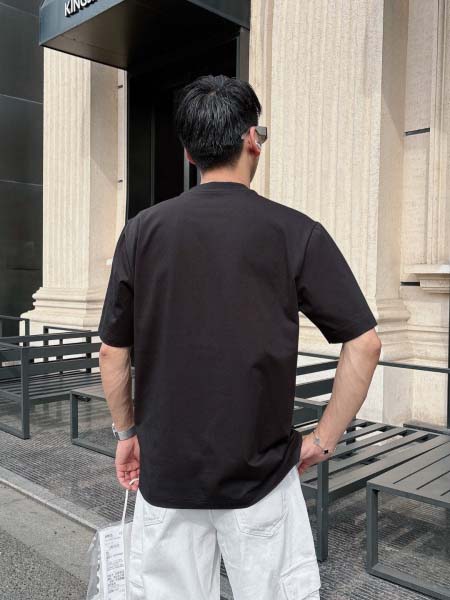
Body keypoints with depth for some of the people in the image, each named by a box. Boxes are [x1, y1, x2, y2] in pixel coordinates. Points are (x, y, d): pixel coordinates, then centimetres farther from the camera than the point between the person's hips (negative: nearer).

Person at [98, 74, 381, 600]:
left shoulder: (142, 230, -4)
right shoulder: (295, 231, -8)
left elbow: (113, 354, 1)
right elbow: (364, 343, -9)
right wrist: (324, 440, 1)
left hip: (164, 472, 2)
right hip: (261, 474, -1)